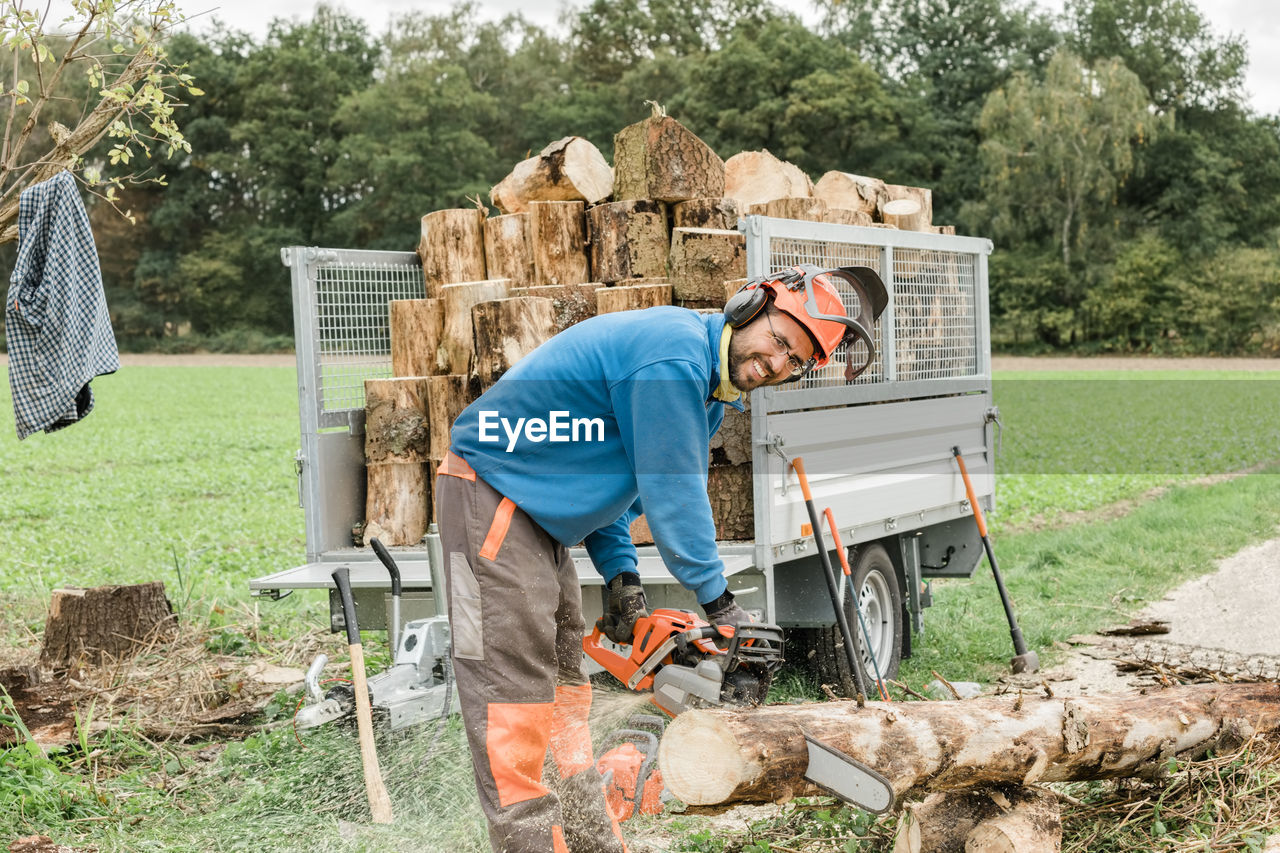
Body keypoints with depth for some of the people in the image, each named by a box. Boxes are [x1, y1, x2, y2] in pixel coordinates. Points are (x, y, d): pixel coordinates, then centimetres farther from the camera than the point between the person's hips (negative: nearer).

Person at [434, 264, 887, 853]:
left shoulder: (707, 386, 10)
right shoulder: (673, 351, -22)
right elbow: (671, 491, -22)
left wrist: (619, 573, 2)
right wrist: (718, 602, -16)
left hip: (538, 514, 10)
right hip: (491, 498, -10)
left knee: (562, 683, 13)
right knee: (514, 693, -11)